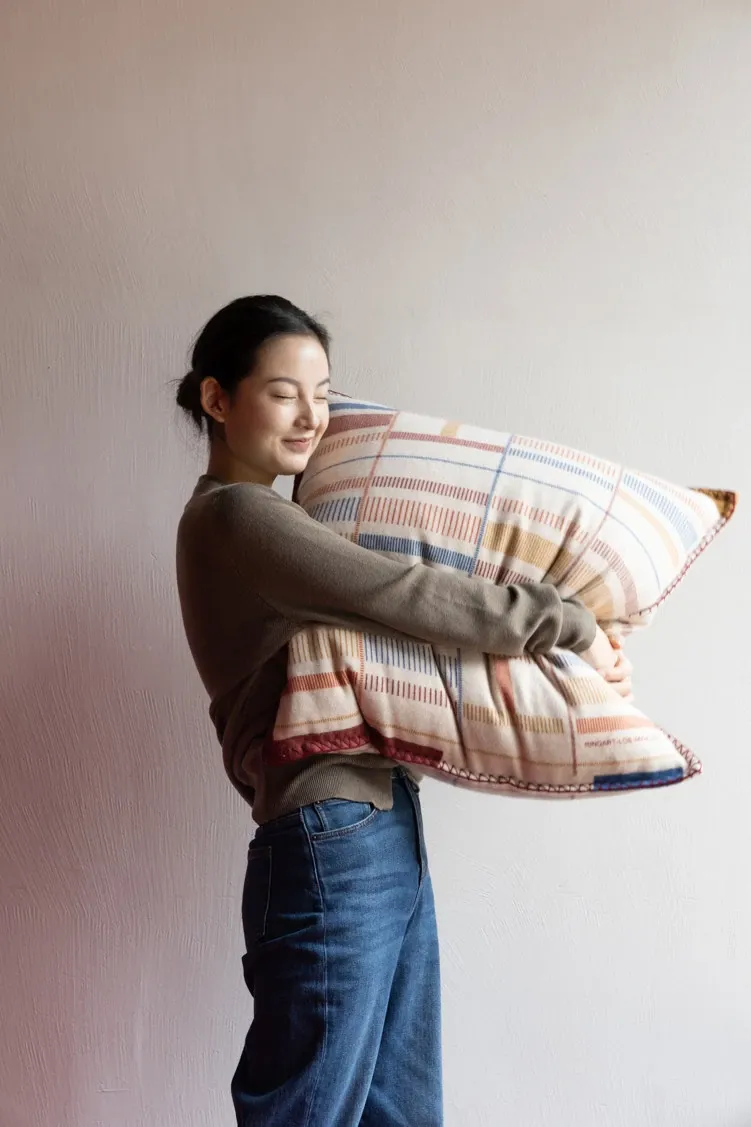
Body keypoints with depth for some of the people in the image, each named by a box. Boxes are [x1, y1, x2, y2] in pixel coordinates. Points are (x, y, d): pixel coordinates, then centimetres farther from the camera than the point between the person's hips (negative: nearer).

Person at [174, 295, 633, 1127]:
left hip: (389, 844, 10)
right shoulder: (234, 515, -13)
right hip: (331, 859, -9)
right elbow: (410, 598, -17)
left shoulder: (266, 519, 17)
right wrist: (572, 625, -7)